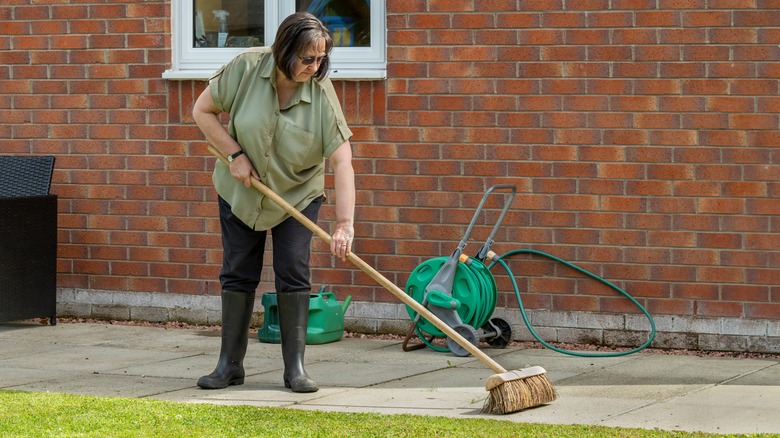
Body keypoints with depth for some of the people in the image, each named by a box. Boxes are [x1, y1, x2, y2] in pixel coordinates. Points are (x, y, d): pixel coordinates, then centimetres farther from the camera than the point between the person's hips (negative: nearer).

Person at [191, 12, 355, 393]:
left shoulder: (321, 93, -24)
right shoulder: (247, 68, -23)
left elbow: (342, 162, -28)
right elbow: (203, 111, -10)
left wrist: (344, 224, -36)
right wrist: (235, 155, -18)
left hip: (298, 194, -1)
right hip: (242, 189, 1)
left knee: (293, 273, -8)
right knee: (238, 273, 5)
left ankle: (295, 368, -1)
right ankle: (230, 364, 13)